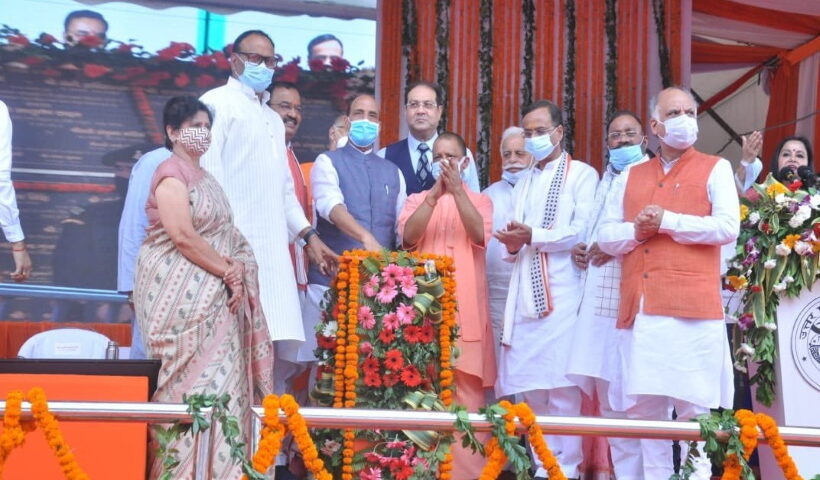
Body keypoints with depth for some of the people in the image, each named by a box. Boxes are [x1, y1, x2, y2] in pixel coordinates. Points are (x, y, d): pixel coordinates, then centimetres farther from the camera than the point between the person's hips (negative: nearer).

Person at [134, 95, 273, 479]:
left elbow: (222, 234, 16)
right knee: (195, 379, -9)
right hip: (182, 292, -9)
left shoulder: (204, 176, 19)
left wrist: (236, 270, -3)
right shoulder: (172, 171, -9)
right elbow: (182, 235, -19)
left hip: (214, 292, 9)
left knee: (218, 377, 5)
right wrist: (228, 272, -13)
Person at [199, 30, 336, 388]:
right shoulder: (218, 103, 2)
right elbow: (208, 173, -9)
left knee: (277, 343, -1)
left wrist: (308, 235, 19)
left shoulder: (273, 121, 27)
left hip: (272, 249, 8)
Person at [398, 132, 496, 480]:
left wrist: (457, 190, -15)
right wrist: (435, 193, -14)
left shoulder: (480, 200, 12)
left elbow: (480, 236, -9)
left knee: (465, 390, -4)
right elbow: (407, 238, -7)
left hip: (465, 311, -1)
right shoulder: (417, 200, 13)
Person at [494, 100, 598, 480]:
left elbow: (583, 231, -8)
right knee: (531, 384, 3)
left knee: (562, 384, -8)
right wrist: (513, 245, -4)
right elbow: (516, 236, 18)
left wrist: (532, 236, -15)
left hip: (562, 294, -6)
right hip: (526, 295, 6)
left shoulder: (582, 174, 4)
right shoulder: (523, 184, 23)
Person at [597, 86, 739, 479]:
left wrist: (667, 221, -9)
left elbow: (728, 227, -6)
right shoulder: (630, 177, 20)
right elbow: (605, 236, 15)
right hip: (639, 309, 4)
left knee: (694, 406, -5)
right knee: (645, 406, 4)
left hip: (692, 307, -4)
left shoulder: (715, 169, 9)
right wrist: (635, 230, -5)